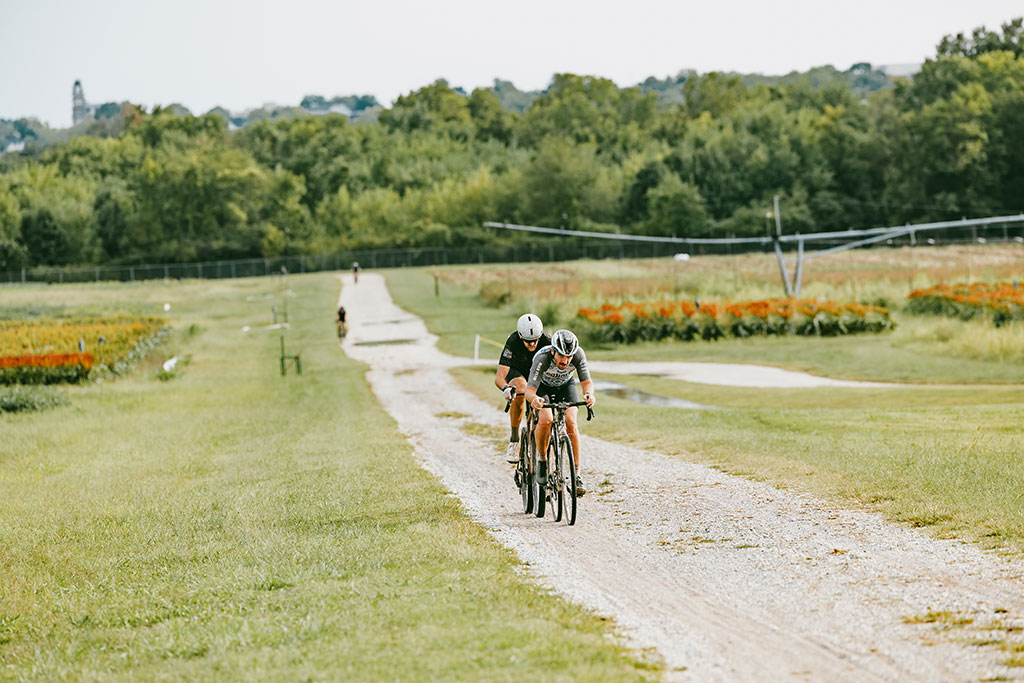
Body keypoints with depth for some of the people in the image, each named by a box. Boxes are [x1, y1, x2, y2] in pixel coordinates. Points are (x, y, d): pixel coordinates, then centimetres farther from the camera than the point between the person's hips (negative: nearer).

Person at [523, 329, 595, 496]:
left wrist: (588, 393, -56)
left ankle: (577, 475, -16)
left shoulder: (578, 354, -32)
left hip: (566, 385, 2)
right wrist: (534, 399, -68)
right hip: (543, 387, -2)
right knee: (545, 420, -29)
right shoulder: (542, 358, -39)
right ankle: (542, 460, -2)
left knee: (571, 422, -21)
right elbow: (529, 389, -45)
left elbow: (586, 381, -33)